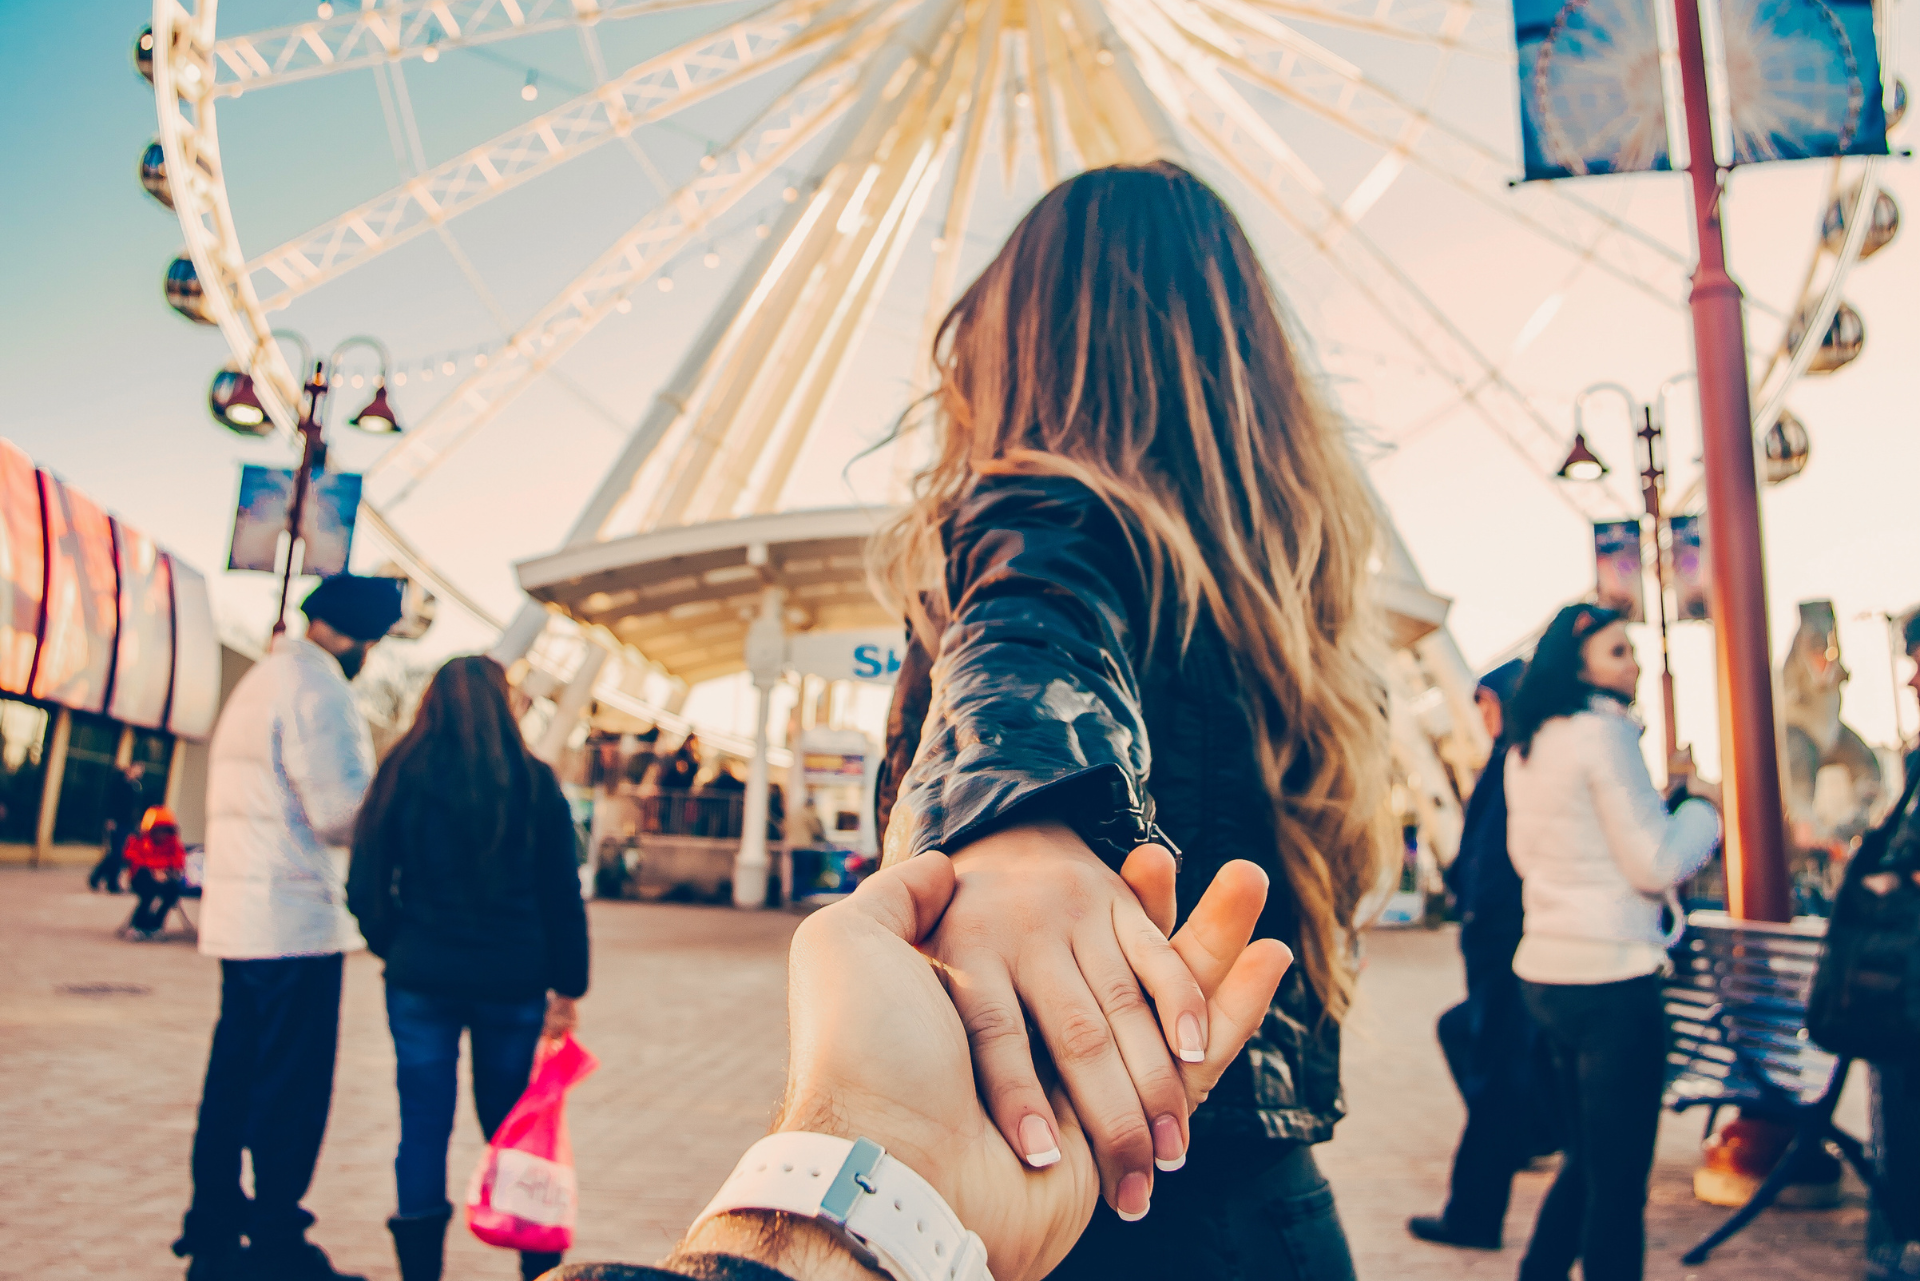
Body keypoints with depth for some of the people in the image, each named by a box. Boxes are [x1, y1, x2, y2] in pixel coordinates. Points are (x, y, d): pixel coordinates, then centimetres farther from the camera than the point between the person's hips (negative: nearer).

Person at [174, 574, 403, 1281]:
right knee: (293, 1089, -2)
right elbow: (341, 810, -19)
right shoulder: (318, 685, -13)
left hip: (238, 915, 10)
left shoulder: (259, 679, 18)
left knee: (234, 1076, 15)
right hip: (296, 917, -10)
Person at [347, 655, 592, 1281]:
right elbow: (562, 895, -3)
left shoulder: (402, 777, -2)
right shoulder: (534, 783, -4)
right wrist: (567, 988, 4)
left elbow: (366, 888, 1)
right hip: (513, 982, 0)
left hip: (423, 978, 0)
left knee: (424, 1129, 9)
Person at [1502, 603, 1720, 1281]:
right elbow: (1656, 865, -14)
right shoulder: (1603, 731, -13)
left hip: (1544, 971, 9)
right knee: (1618, 1179, 3)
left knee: (1588, 1158, 22)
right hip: (1610, 977, -8)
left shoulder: (1526, 746, 11)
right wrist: (1701, 809, 5)